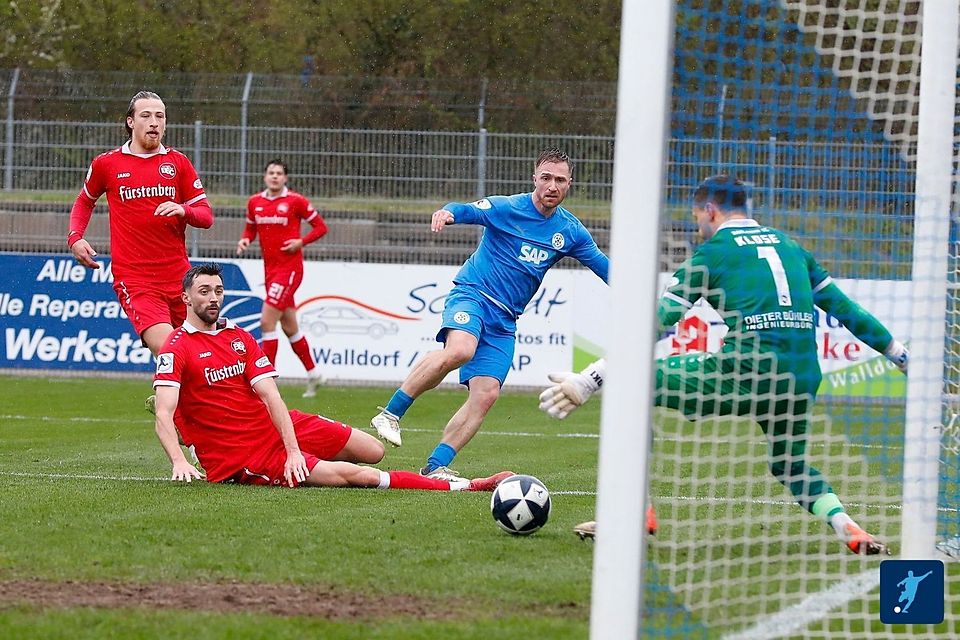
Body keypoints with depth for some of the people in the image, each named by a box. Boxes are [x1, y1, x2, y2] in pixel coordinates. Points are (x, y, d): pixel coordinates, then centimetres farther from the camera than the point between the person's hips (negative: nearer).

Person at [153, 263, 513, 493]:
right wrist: (179, 463, -38)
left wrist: (293, 450, -16)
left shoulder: (239, 338, 9)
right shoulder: (176, 349, -11)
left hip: (276, 426, 7)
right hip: (238, 457, -7)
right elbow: (163, 417, -21)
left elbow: (271, 398, -2)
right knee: (353, 474, -19)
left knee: (373, 451, 3)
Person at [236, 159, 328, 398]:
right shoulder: (255, 202, 7)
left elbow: (321, 226, -1)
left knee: (267, 322, -14)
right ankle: (312, 372, 30)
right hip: (270, 268, 6)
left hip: (290, 268, -6)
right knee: (289, 327, 14)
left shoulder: (295, 201, -8)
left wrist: (301, 242, -16)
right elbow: (250, 228, 21)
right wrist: (245, 240, -1)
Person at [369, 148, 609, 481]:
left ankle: (436, 466, -4)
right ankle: (390, 414, -25)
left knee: (486, 395, -9)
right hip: (472, 294, -5)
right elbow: (468, 211, -21)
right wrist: (447, 213, -44)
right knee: (459, 350, -35)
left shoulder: (570, 231, 9)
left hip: (504, 322, 5)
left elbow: (605, 267, 18)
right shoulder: (507, 208, -5)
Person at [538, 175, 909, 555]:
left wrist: (589, 381, -1)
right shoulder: (791, 248, 21)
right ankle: (847, 527, 6)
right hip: (802, 383, 6)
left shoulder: (714, 253, 6)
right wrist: (899, 354, 38)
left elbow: (657, 324, 0)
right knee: (791, 466, 32)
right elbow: (844, 308, 25)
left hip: (745, 374, -6)